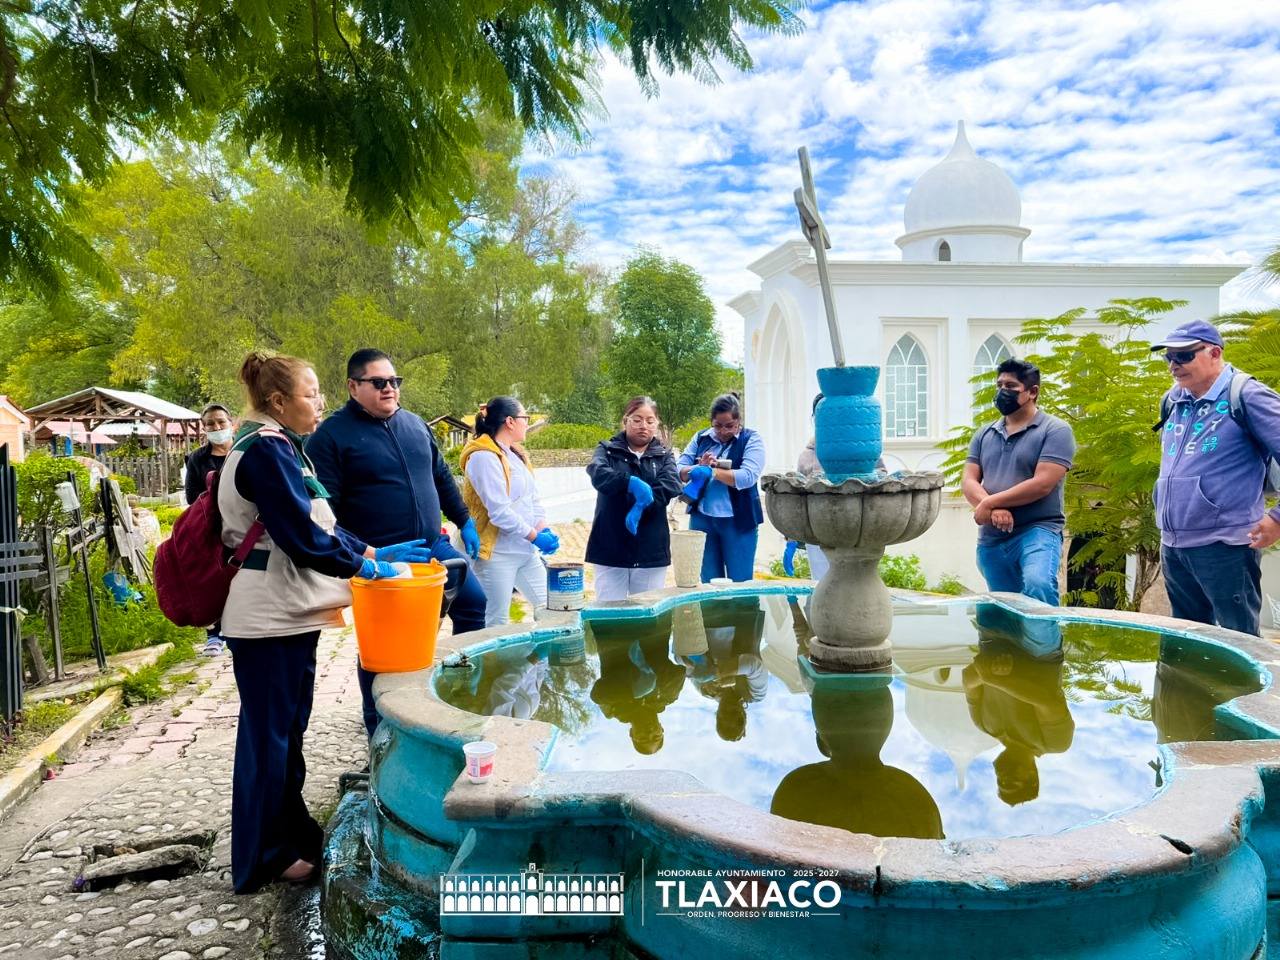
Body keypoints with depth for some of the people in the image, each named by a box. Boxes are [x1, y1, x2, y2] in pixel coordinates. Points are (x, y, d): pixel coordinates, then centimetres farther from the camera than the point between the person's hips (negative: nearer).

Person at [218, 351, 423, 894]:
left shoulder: (282, 448, 16)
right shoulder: (264, 451, -16)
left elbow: (318, 524, 17)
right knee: (267, 735, 1)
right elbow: (300, 533, -21)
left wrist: (375, 553, 10)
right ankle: (262, 859, 15)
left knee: (288, 731, 18)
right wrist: (364, 565, -13)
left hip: (290, 614, 10)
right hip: (268, 618, -10)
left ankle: (293, 836, 31)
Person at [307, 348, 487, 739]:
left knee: (473, 604, 7)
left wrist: (464, 522, 19)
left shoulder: (415, 424, 10)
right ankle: (380, 727, 22)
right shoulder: (332, 435, -9)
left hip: (433, 547, 6)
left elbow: (442, 478, 20)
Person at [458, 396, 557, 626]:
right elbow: (499, 511, -21)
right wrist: (535, 536, -16)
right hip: (498, 553, -9)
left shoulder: (516, 455, 14)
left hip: (526, 551, 9)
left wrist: (544, 529, -2)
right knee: (497, 623, -1)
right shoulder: (484, 457, -14)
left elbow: (532, 499, 14)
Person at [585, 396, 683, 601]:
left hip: (651, 550, 1)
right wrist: (631, 482, -34)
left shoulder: (664, 455, 9)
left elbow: (672, 484, -11)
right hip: (611, 549, -1)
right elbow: (598, 474, -17)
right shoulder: (607, 449, 5)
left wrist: (642, 505, -26)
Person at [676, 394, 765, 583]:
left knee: (740, 584, 4)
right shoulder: (701, 438, 9)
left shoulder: (751, 439, -2)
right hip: (701, 519, 3)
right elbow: (679, 471, 3)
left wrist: (711, 472, -21)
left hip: (738, 521, -3)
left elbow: (748, 477, -17)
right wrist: (699, 468, -17)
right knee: (707, 583, 11)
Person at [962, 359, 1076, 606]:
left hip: (1037, 531, -6)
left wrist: (989, 503, -11)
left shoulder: (1055, 430, -2)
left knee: (1038, 585, -34)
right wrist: (994, 510, -15)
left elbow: (1042, 484, -14)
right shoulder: (984, 435, 14)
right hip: (991, 539, 6)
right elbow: (969, 482, 5)